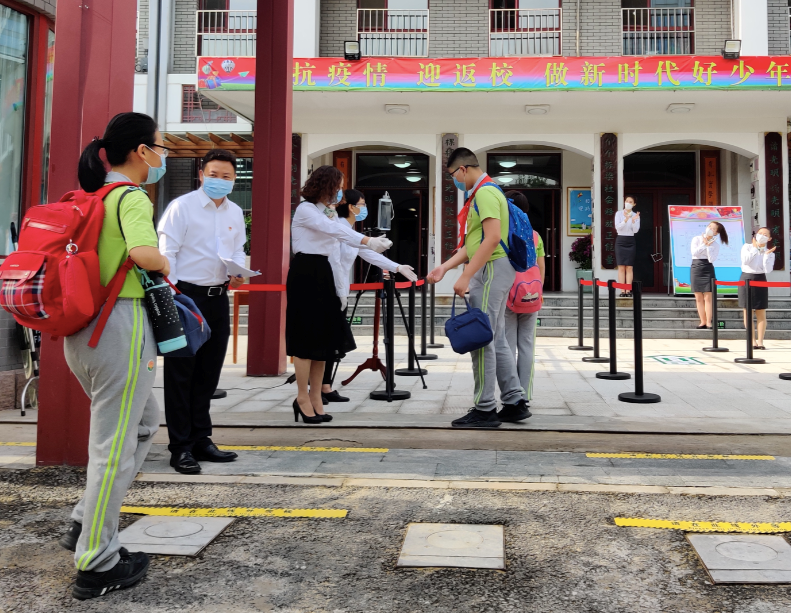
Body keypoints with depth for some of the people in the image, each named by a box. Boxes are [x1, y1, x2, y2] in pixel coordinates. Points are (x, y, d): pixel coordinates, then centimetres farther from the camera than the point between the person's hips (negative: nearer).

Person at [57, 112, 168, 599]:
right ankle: (97, 564, 11)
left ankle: (86, 526, 25)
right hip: (121, 326, -9)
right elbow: (143, 251, -30)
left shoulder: (91, 198, 15)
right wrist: (165, 265, -9)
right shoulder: (131, 197, -12)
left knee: (144, 423, 23)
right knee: (114, 446, 0)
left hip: (83, 328, 9)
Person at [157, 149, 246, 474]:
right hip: (185, 295, -6)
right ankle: (181, 448, 7)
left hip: (218, 298, 7)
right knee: (180, 373, -1)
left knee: (208, 373, 13)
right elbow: (167, 251, -9)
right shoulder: (181, 206, -6)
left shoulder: (235, 213, 13)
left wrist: (238, 272, -3)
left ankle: (201, 440, 25)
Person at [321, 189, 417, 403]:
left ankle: (326, 388, 13)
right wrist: (341, 293, -17)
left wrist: (397, 267, 16)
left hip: (339, 293, 9)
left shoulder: (350, 231, 15)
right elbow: (334, 262, -19)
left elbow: (370, 254, 18)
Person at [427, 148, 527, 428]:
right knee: (496, 339, 13)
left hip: (491, 269, -11)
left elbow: (492, 239, -24)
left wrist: (466, 276, -24)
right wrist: (444, 267, 17)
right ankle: (515, 402, 19)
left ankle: (485, 409, 0)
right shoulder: (484, 192, 20)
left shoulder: (485, 192, -12)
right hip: (491, 270, 11)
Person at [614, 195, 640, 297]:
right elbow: (617, 227, -8)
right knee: (621, 266, -5)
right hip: (621, 240, -1)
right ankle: (622, 291, -4)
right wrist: (626, 219, -22)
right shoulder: (619, 213, 4)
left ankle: (628, 290, -2)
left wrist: (633, 220, -18)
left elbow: (636, 230, -2)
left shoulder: (636, 215, 7)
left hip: (631, 241, 1)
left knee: (629, 267, -2)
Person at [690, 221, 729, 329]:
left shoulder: (715, 245, 2)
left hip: (708, 269, -1)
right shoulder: (697, 239, 4)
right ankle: (703, 322, 10)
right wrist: (704, 244, -9)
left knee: (708, 297, -4)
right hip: (696, 268, 1)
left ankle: (708, 322, 0)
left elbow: (711, 259, -11)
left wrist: (708, 246, -10)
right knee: (699, 298, 3)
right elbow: (694, 253, -11)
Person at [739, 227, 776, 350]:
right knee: (748, 312, 1)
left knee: (761, 313, -1)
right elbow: (745, 261, -15)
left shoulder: (770, 253, 4)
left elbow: (768, 270, -10)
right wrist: (755, 248, -9)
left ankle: (760, 341, 5)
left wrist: (766, 254, -14)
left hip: (760, 280, 1)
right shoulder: (747, 247, 3)